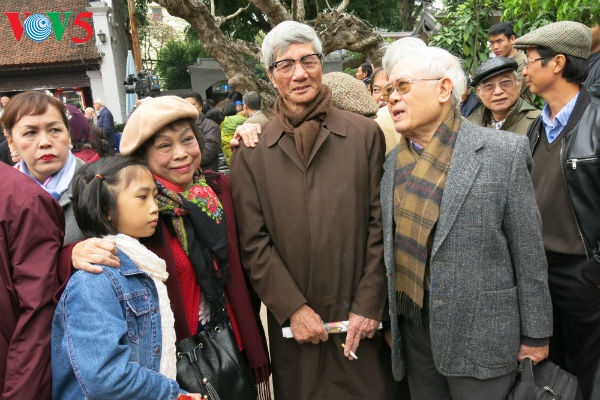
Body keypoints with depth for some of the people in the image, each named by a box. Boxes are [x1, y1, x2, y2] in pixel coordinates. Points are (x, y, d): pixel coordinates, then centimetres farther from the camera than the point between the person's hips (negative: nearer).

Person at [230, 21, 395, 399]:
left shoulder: (365, 134, -1)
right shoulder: (251, 151, 0)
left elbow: (380, 225, -2)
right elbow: (254, 242, -2)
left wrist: (369, 306, -6)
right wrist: (294, 308, -8)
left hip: (361, 318, 0)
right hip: (293, 322, 1)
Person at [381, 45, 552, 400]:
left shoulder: (503, 152, -10)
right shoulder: (392, 162, 5)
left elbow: (528, 252, -7)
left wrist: (535, 335, -3)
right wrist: (389, 320, 12)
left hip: (480, 336, -4)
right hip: (413, 331, 5)